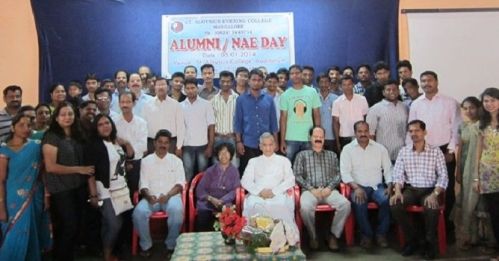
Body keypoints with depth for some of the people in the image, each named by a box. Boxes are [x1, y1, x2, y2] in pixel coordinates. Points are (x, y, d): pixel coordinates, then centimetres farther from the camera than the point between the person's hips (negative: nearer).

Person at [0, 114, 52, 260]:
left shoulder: (35, 146, 3)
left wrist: (47, 196, 0)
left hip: (34, 199, 3)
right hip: (15, 201, -3)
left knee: (32, 236, 13)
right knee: (16, 238, 2)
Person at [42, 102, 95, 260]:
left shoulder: (77, 135, 9)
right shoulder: (51, 137, -11)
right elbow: (51, 167, -17)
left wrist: (87, 171, 0)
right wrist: (78, 169, -13)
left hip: (79, 187, 6)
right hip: (61, 190, -6)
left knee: (76, 225, 13)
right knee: (69, 226, -3)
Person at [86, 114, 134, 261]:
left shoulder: (117, 142, 9)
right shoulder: (94, 146, -11)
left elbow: (130, 155, 24)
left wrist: (126, 143, 4)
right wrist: (93, 195, -19)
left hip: (121, 188, 6)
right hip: (105, 191, -6)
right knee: (114, 224, -9)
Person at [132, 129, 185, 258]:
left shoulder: (176, 161, 10)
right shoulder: (146, 161, 11)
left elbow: (180, 184, 1)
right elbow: (143, 185, 4)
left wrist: (167, 195, -17)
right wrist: (148, 196, -18)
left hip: (171, 196, -1)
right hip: (151, 197, 1)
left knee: (176, 211, -35)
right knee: (139, 212, -30)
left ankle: (171, 245, -15)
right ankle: (146, 245, -8)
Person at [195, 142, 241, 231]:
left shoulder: (234, 171, 12)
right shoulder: (210, 171, 13)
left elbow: (235, 191, 2)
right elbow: (200, 190, 6)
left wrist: (221, 201, -15)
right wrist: (211, 198, -13)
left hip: (225, 203, -1)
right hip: (207, 202, 1)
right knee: (203, 216, -31)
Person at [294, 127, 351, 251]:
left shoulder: (332, 155, 24)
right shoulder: (302, 155, 17)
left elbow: (338, 175, 14)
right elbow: (297, 176, 5)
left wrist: (330, 187, -7)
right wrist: (311, 189, -9)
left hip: (329, 190, 2)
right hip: (310, 190, -2)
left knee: (345, 204, -28)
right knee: (305, 207, -36)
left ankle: (334, 235, -12)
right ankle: (313, 237, -11)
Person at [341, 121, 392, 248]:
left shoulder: (380, 148, 12)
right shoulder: (347, 149, 4)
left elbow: (388, 169, 11)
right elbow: (345, 172, -4)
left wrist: (389, 186, -6)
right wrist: (356, 187, -18)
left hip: (377, 186, 2)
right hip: (358, 187, -2)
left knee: (387, 200, -29)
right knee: (359, 203, -34)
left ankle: (381, 233, -9)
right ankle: (366, 234, -12)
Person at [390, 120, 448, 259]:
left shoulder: (436, 151, 1)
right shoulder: (403, 151, 8)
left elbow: (443, 176, -3)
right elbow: (398, 174, 2)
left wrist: (434, 194, -19)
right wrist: (398, 191, -16)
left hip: (429, 190, -2)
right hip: (410, 189, 2)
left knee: (432, 209, -34)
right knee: (394, 205, -26)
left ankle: (430, 243, -6)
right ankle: (412, 240, -5)